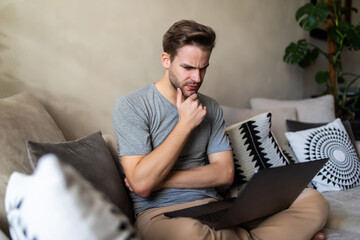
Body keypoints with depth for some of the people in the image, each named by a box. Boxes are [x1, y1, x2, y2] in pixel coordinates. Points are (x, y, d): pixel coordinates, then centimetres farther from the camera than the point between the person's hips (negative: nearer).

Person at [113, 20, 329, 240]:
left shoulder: (211, 108, 12)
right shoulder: (131, 106, -4)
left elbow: (225, 173, 3)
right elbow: (141, 185, -15)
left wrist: (160, 180, -9)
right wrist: (185, 123, -11)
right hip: (160, 213, -3)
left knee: (315, 201, -12)